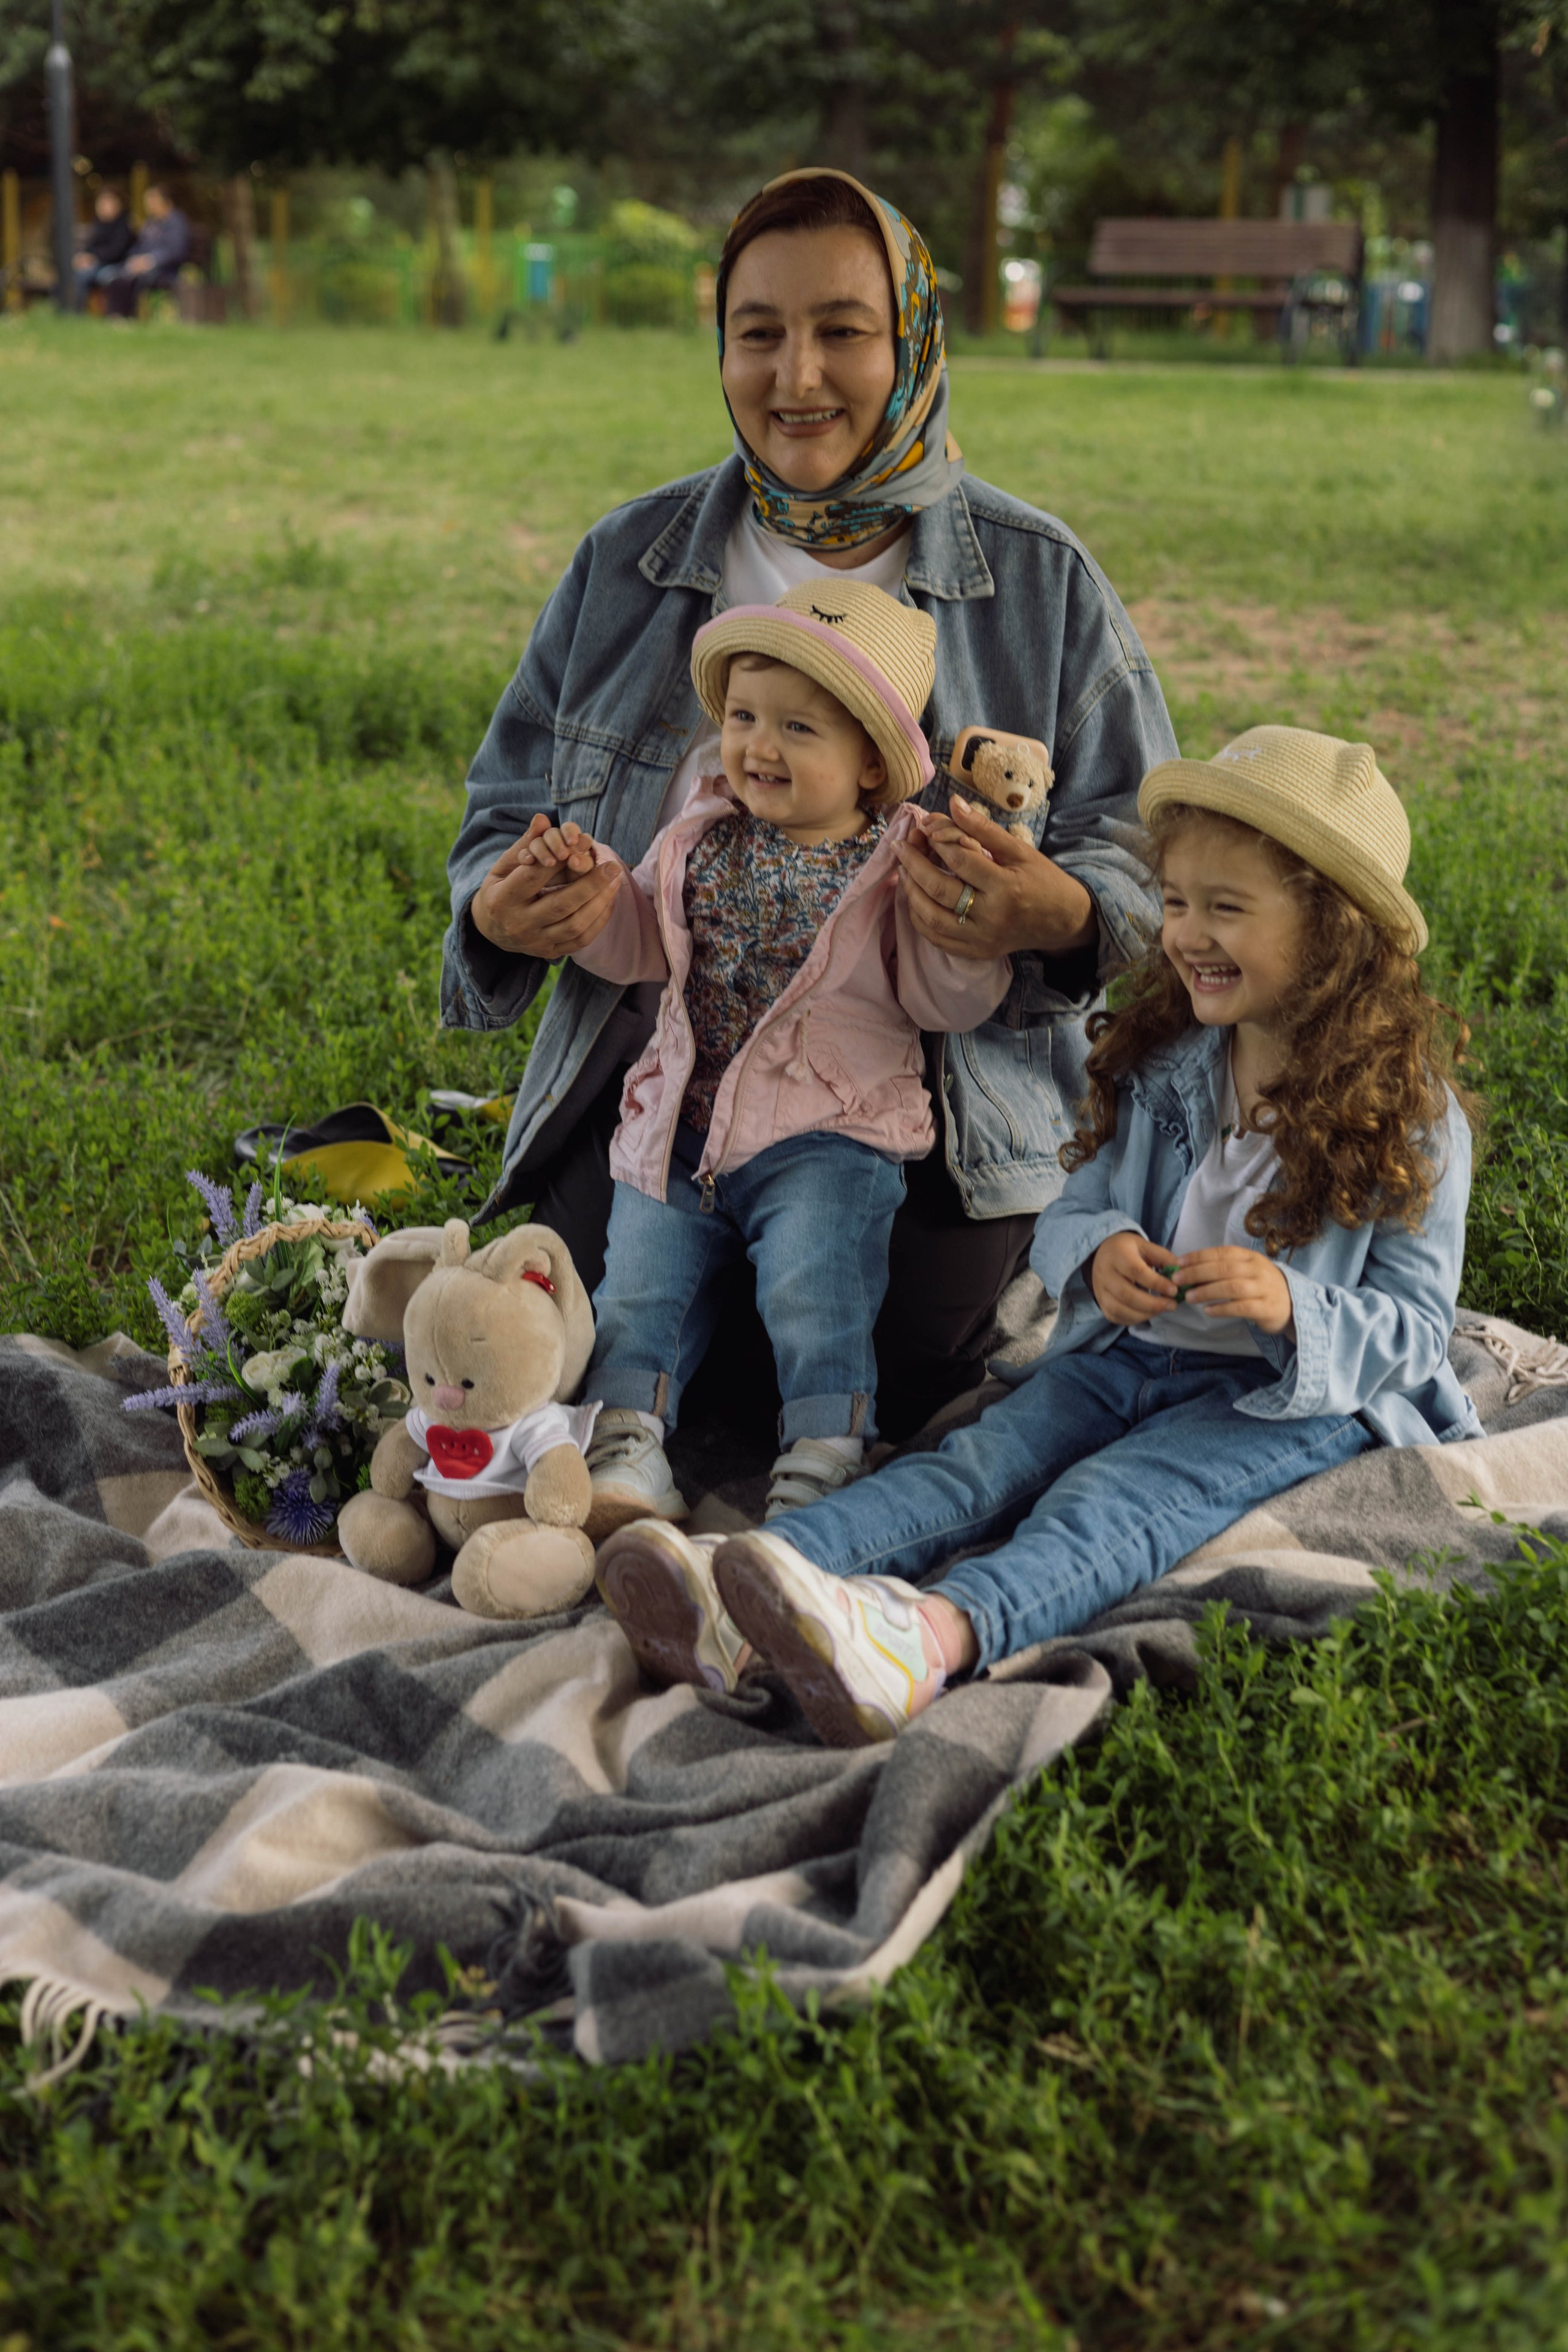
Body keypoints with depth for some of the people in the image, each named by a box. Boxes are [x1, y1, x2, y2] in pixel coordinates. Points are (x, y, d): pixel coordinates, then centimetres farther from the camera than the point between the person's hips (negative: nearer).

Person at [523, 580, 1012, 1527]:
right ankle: (627, 1456, 2)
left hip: (827, 1137, -4)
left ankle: (822, 1464, -10)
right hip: (680, 1130, 5)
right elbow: (636, 943, 19)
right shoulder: (703, 842, 10)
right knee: (639, 1289, -2)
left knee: (813, 1291, -19)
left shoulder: (896, 866, -2)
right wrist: (592, 881, 1)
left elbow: (949, 1002, -7)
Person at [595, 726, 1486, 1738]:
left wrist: (1291, 1308, -30)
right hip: (1132, 1353, 5)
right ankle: (740, 1610, -47)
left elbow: (1416, 1325, -9)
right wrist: (1098, 1252, -16)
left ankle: (933, 1638, -65)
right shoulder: (1161, 1068, 9)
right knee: (982, 1460, -21)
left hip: (1305, 1395, -5)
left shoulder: (1409, 1116, -7)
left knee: (1123, 1493, -34)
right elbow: (1071, 1210, 10)